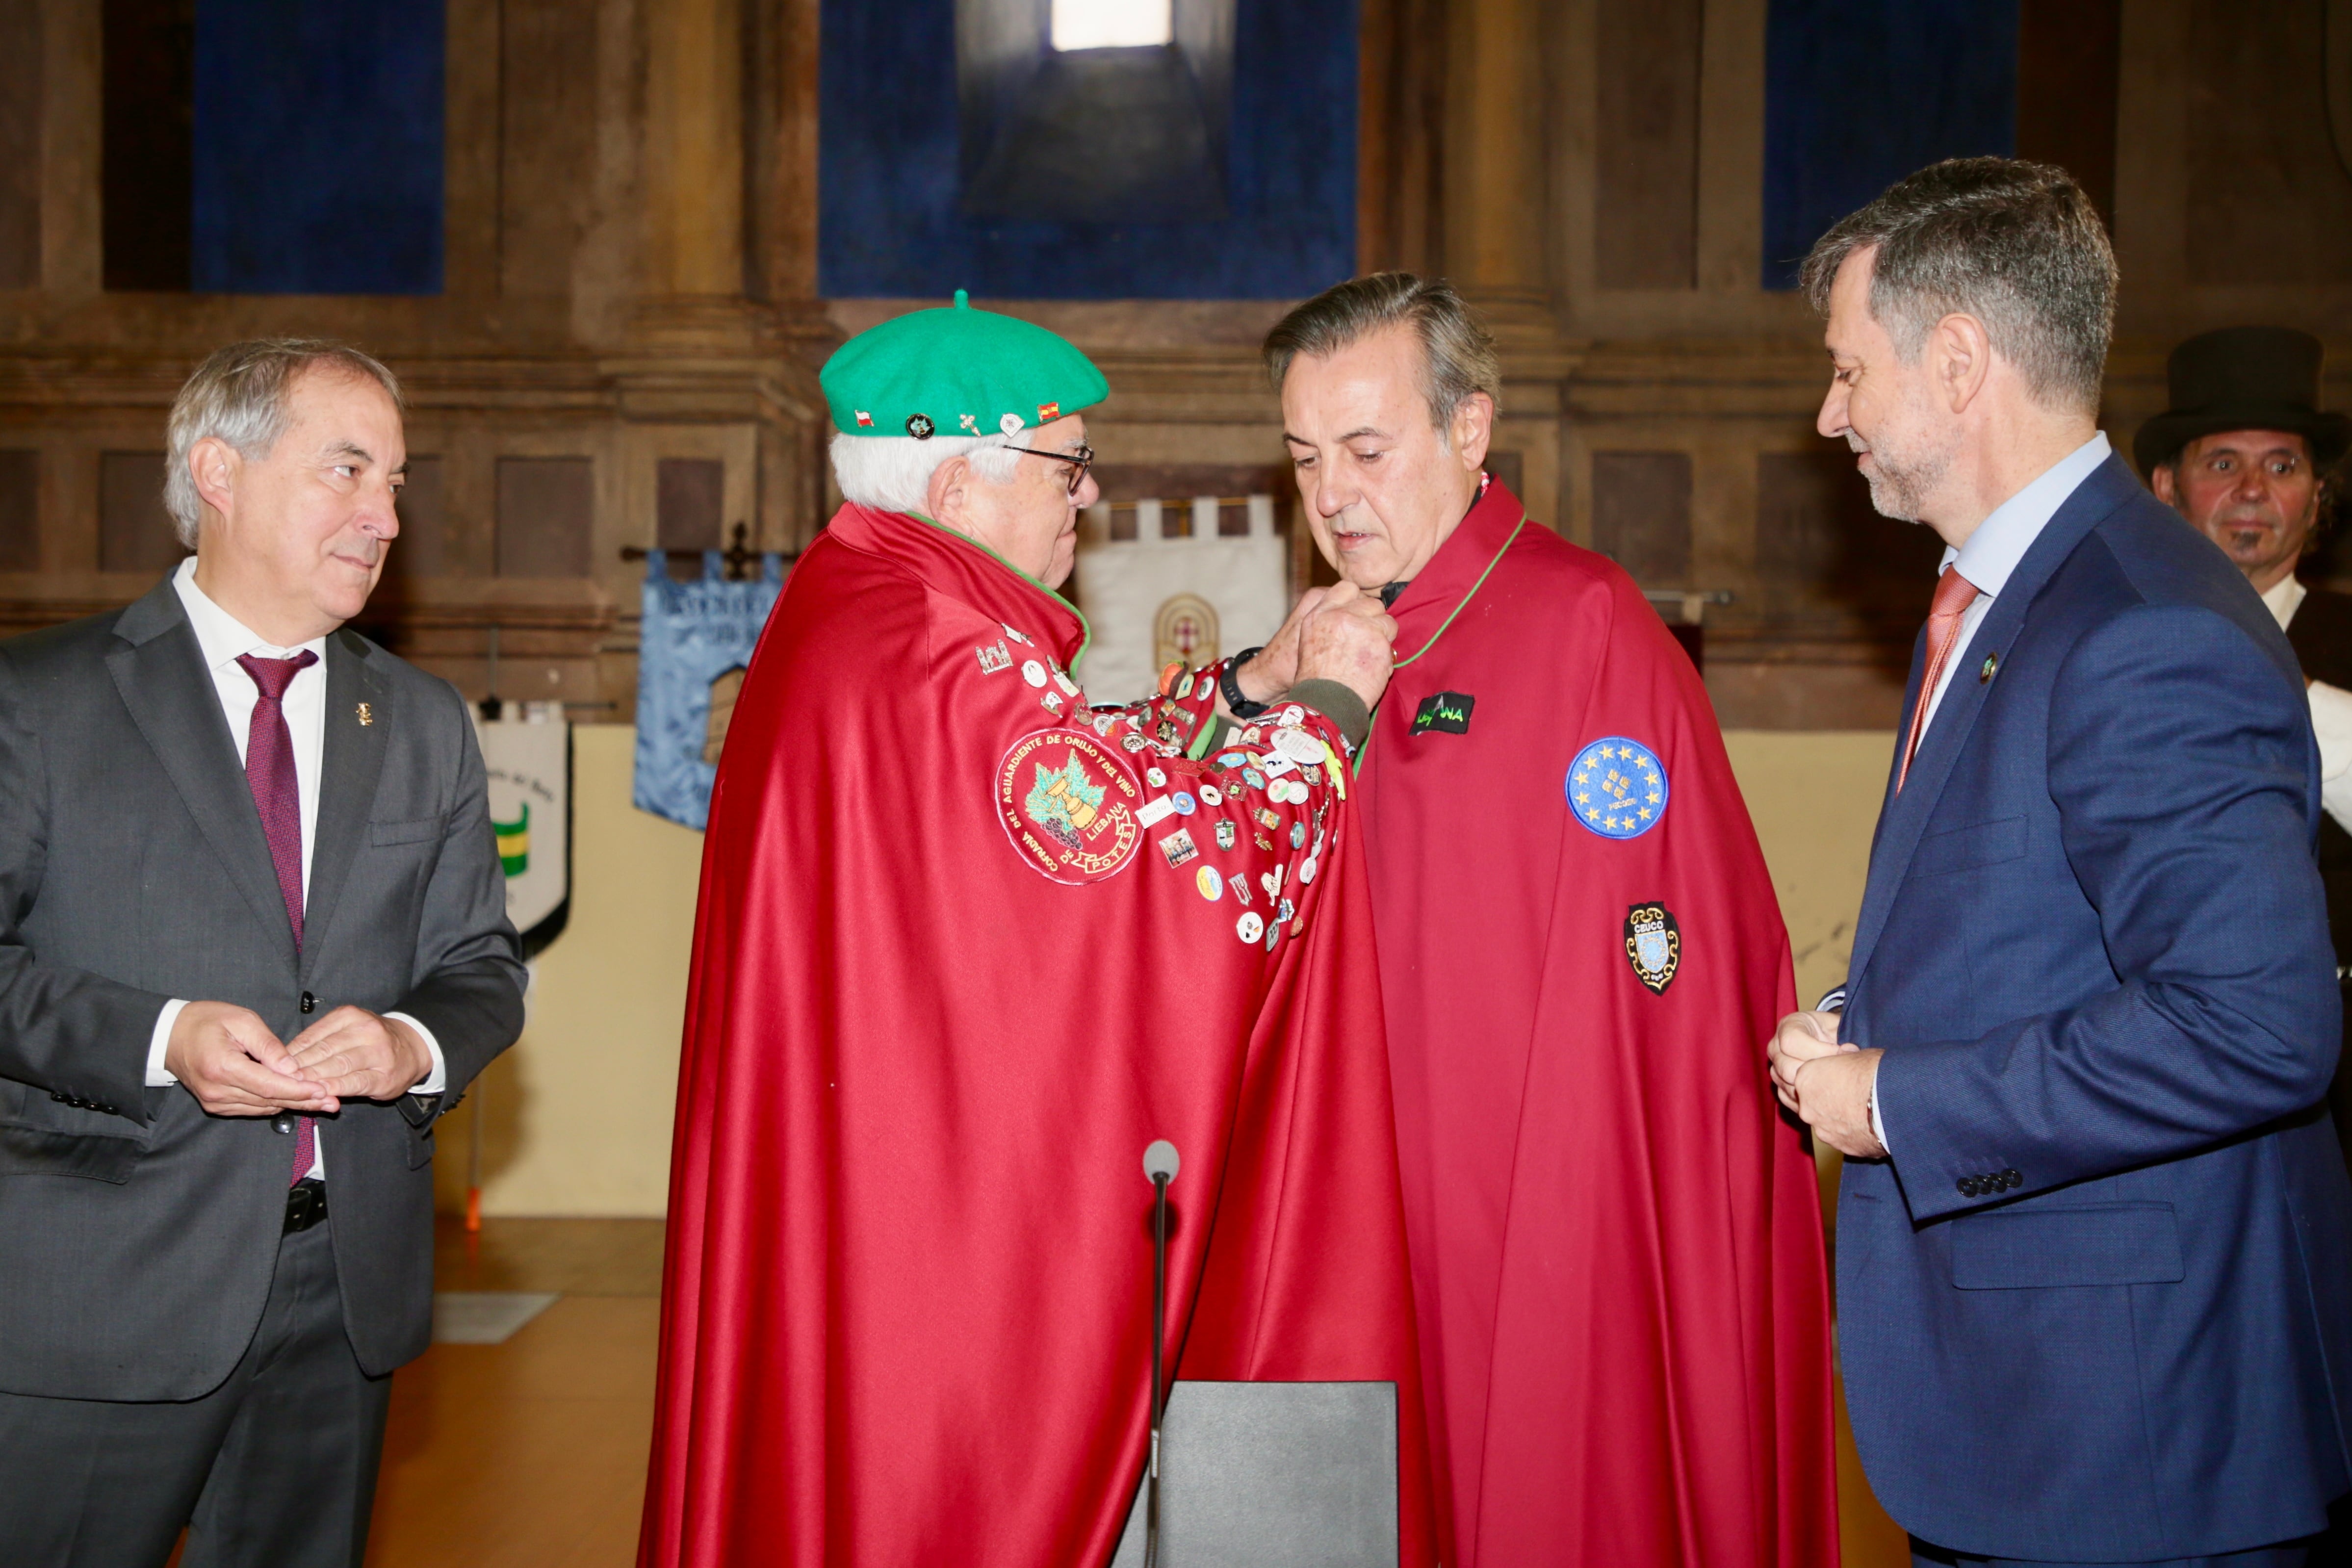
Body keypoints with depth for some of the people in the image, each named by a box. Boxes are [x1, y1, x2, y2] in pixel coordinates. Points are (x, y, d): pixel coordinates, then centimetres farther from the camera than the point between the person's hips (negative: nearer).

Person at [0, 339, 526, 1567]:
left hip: (348, 1283, 4)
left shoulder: (425, 726, 13)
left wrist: (412, 1044, -10)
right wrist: (158, 1039, -19)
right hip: (106, 1283, -4)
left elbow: (482, 967, 12)